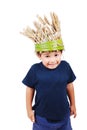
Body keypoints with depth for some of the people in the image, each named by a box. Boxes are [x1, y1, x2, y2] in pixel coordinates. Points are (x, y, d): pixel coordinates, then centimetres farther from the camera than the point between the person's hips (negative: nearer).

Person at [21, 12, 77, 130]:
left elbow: (69, 86, 1)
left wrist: (73, 104, 11)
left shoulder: (65, 67, -13)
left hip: (63, 114, 2)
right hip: (42, 116, -1)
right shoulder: (35, 70, -19)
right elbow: (30, 90, -6)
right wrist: (29, 109, 1)